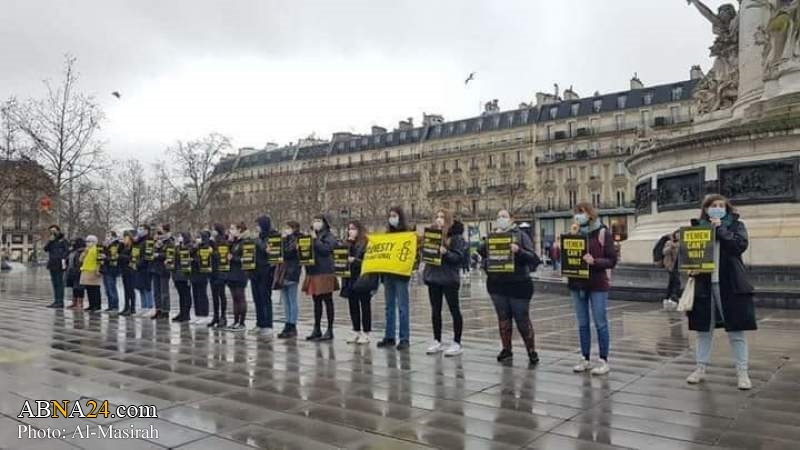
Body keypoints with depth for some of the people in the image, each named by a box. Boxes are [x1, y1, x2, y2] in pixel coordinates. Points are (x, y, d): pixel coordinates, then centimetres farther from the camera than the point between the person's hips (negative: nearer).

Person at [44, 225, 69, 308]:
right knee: (54, 283, 9)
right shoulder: (51, 241, 19)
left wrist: (63, 259, -19)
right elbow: (45, 248, 6)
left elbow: (67, 251, -9)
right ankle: (56, 301, 14)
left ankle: (60, 302, -7)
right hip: (52, 265, 7)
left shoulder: (63, 240, -1)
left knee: (59, 283, -8)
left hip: (59, 265, -7)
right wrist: (50, 241, -4)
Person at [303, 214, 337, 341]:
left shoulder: (329, 236, -2)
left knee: (327, 301, -1)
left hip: (325, 272, -6)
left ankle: (330, 330, 3)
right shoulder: (311, 236, 17)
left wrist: (315, 239, -14)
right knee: (316, 302, 12)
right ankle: (317, 329, 20)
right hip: (313, 272, 7)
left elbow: (325, 249, -18)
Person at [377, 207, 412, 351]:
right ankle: (389, 337, 17)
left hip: (400, 274, -6)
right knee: (389, 306, 10)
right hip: (387, 274, 6)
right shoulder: (387, 234, 14)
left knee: (402, 306, -4)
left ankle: (405, 339, 0)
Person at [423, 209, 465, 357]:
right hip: (433, 276, 6)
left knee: (454, 310, 1)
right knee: (435, 310, 10)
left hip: (449, 277, -6)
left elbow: (459, 257, -12)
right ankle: (437, 341, 20)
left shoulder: (455, 236, -6)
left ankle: (457, 343, 7)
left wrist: (445, 252, -25)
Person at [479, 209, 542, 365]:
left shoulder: (521, 235, -1)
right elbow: (481, 253, 7)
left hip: (518, 284, -4)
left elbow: (532, 257, -8)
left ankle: (532, 351, 13)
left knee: (522, 319, 1)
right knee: (503, 317, 11)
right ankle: (506, 349, 23)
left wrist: (518, 250, -26)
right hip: (496, 284, 4)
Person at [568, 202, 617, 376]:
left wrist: (594, 261, -24)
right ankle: (585, 359, 18)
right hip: (577, 284, 5)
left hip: (597, 284, -5)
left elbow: (612, 260, -7)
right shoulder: (576, 232, 9)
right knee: (582, 324, 10)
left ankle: (603, 361, 8)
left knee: (600, 323, 0)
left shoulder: (603, 233, -4)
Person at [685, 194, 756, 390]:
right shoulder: (698, 226, 9)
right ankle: (701, 368, 21)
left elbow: (741, 245, -13)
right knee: (703, 329, 10)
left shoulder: (736, 225, 4)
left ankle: (742, 372, 12)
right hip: (704, 284, 2)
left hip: (730, 285, -2)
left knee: (736, 330, 2)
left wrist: (720, 229, -12)